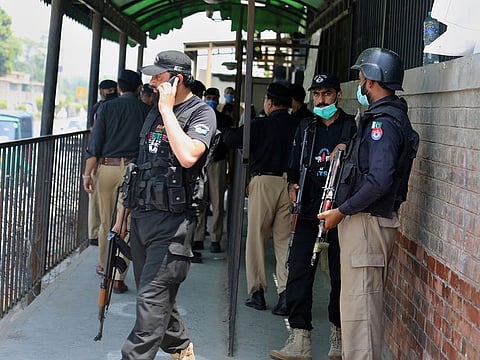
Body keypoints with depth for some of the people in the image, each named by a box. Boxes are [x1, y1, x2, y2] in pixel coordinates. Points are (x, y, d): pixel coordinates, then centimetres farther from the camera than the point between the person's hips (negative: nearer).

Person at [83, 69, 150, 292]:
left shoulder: (107, 108, 2)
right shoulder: (146, 110, 2)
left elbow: (95, 144, -2)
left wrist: (88, 173, 1)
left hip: (106, 167, 1)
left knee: (106, 221, 16)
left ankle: (103, 265, 33)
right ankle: (118, 278, -3)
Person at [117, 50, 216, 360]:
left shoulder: (201, 113, -8)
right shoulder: (156, 112, 15)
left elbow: (187, 156, -28)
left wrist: (167, 109, -19)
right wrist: (124, 213, 21)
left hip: (172, 220, -8)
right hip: (141, 215, 8)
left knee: (152, 298, -10)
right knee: (154, 295, 15)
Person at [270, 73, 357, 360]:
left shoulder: (353, 127, 1)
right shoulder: (306, 128, 16)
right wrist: (293, 184, 3)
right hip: (309, 212, 4)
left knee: (341, 275, 5)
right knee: (299, 273, -3)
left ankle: (339, 336, 20)